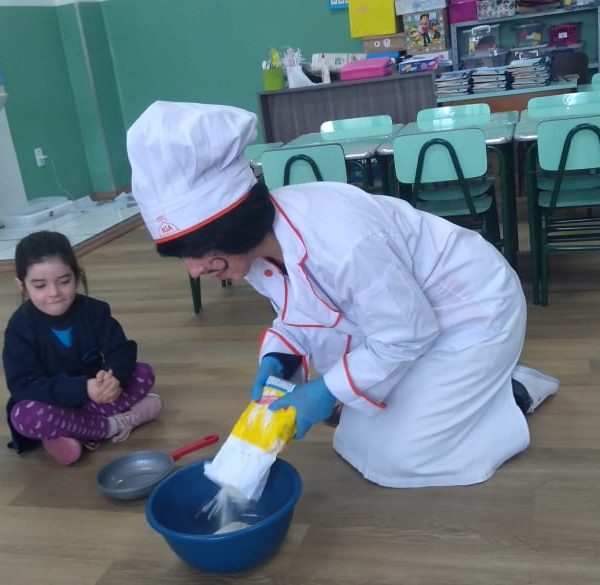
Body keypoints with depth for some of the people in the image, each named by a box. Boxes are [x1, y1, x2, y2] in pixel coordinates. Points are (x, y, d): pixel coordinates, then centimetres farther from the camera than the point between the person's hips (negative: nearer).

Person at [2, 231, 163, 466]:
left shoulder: (94, 310, -10)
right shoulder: (20, 327, -18)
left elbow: (122, 350, -13)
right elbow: (24, 385, -26)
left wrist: (114, 377, -39)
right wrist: (83, 388, -40)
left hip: (91, 397, 3)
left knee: (144, 374, -14)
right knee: (24, 417, -35)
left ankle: (69, 431, -22)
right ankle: (111, 425, -19)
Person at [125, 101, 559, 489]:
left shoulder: (341, 240, -40)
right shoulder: (258, 240, -13)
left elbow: (406, 336, -27)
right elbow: (303, 313, 3)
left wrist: (326, 392, -26)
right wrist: (276, 361, -15)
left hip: (473, 308, -8)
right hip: (410, 312, 8)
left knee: (393, 456, -9)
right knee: (358, 442, 10)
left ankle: (513, 396, 9)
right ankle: (485, 386, 23)